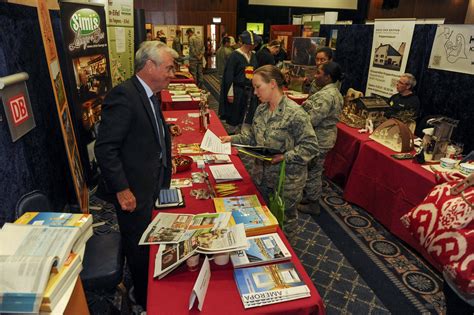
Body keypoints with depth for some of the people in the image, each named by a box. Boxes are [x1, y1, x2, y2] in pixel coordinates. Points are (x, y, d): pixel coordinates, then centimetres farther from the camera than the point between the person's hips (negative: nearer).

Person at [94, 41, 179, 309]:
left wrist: (165, 160, 9)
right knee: (140, 247, 12)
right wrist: (122, 190, -21)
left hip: (151, 185, 8)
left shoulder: (148, 95, 8)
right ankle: (145, 300, 36)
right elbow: (105, 149, -23)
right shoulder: (124, 95, -22)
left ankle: (149, 291, 45)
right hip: (134, 190, -8)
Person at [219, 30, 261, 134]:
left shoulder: (253, 55, 7)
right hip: (238, 91, -5)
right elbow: (229, 75, -10)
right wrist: (230, 93, -13)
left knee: (248, 117, 9)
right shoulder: (235, 55, -10)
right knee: (235, 116, 7)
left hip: (250, 91, 5)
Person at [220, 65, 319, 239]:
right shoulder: (261, 109, 1)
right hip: (261, 176, 7)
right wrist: (233, 139, -1)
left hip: (287, 181, -6)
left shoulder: (295, 113, -23)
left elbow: (310, 147, -21)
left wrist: (284, 157, -28)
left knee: (284, 218, 16)